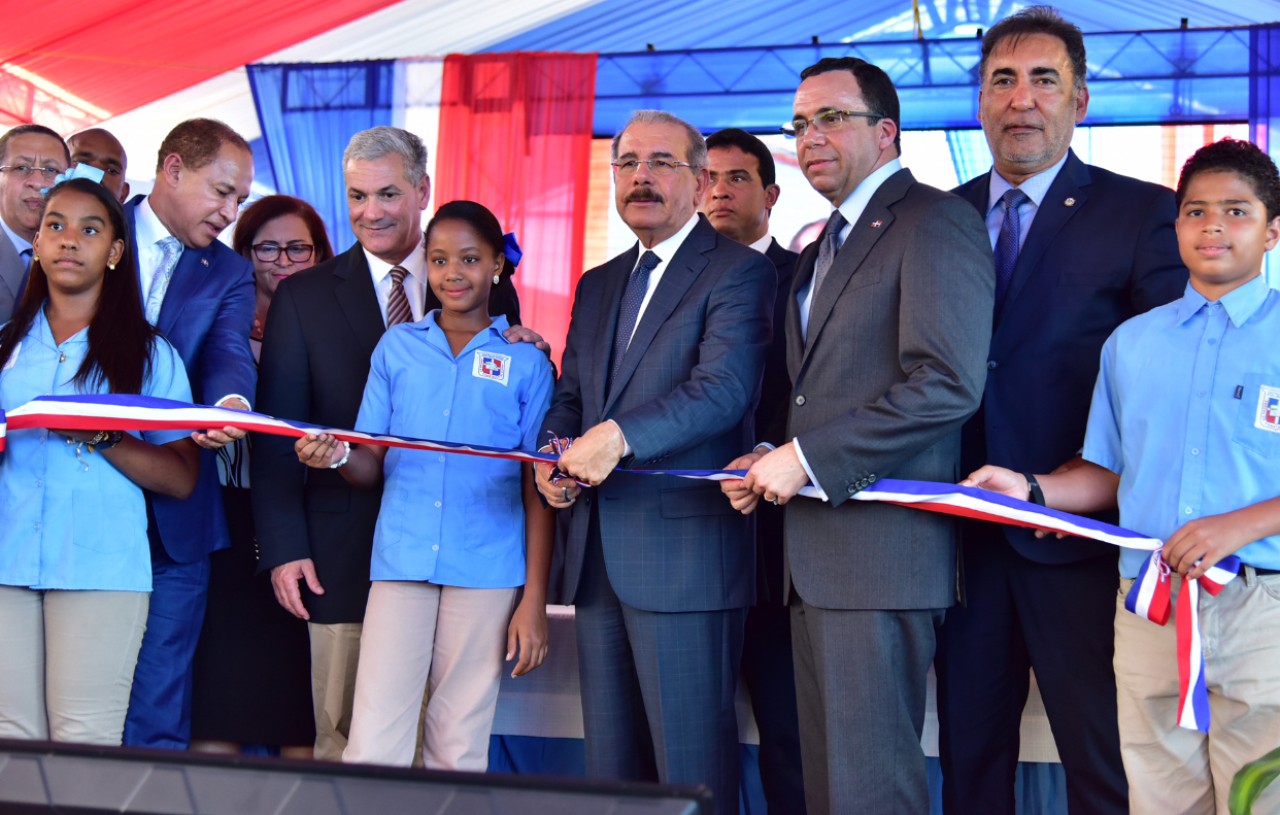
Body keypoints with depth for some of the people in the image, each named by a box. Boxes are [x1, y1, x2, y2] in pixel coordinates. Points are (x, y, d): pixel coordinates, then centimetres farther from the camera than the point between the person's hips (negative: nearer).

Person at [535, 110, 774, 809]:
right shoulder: (597, 286, 20)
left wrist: (620, 436, -25)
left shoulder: (738, 272, -4)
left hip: (684, 549, -7)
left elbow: (724, 388, -17)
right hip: (597, 554, 8)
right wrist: (553, 456, 1)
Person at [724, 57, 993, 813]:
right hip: (814, 554, 9)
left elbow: (948, 383, -19)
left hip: (882, 549, -9)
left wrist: (808, 459, -16)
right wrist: (772, 462, 6)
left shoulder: (933, 221, -8)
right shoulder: (821, 250, 22)